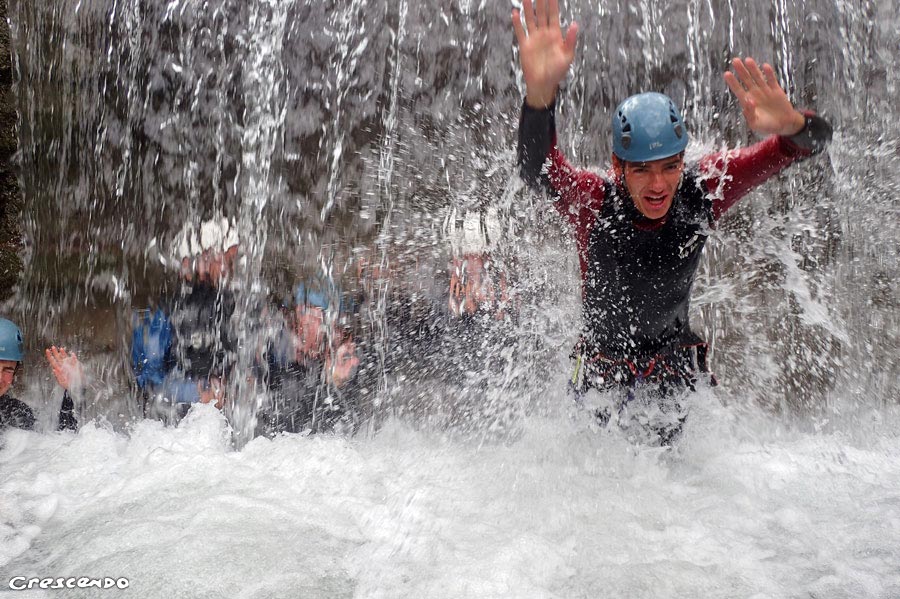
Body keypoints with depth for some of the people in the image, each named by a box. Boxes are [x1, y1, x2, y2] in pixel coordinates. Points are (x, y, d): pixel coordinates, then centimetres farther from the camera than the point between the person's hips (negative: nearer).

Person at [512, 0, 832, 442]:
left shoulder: (703, 190, -20)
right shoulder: (592, 201, -27)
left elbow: (813, 141, -22)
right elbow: (536, 168, -48)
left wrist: (789, 124, -48)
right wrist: (540, 93, -69)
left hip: (676, 354, 2)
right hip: (604, 357, -2)